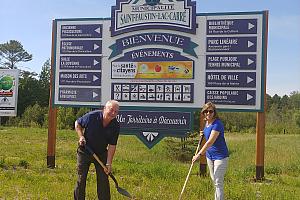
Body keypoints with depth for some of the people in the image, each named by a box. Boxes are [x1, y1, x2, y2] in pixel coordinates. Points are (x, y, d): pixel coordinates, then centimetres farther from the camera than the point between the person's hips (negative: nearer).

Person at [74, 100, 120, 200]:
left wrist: (108, 163, -15)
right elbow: (77, 123, -2)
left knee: (103, 179, 3)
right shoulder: (92, 116, -21)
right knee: (81, 179, 3)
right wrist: (81, 136, -17)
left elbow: (112, 145, -11)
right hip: (84, 152, -2)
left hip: (101, 153, 2)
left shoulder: (115, 126, -13)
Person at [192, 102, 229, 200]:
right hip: (209, 155, 9)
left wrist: (199, 154, -31)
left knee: (218, 182, -6)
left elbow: (210, 142, -29)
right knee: (214, 180, 18)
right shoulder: (207, 122, 3)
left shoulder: (217, 124, -23)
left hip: (220, 156, -9)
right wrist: (203, 133, 3)